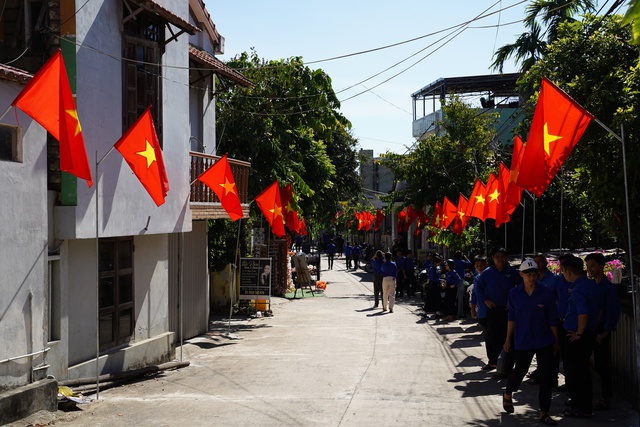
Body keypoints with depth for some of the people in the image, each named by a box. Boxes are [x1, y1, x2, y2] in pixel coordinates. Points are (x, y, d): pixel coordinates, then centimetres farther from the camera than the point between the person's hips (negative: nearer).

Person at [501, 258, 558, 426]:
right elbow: (512, 318, 3)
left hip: (545, 342, 0)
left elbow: (552, 319, -1)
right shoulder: (514, 293, -3)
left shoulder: (546, 293, -6)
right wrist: (508, 339, 3)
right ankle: (507, 395, 43)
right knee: (519, 371, 13)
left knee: (545, 377, 2)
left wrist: (556, 341, 3)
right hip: (523, 341, 0)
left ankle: (544, 413, 13)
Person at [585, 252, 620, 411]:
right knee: (598, 364, 10)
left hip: (601, 332, -6)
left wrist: (605, 332, -15)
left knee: (602, 365, -2)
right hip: (590, 330, 6)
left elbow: (614, 311, -13)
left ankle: (606, 399, 5)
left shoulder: (608, 287, -11)